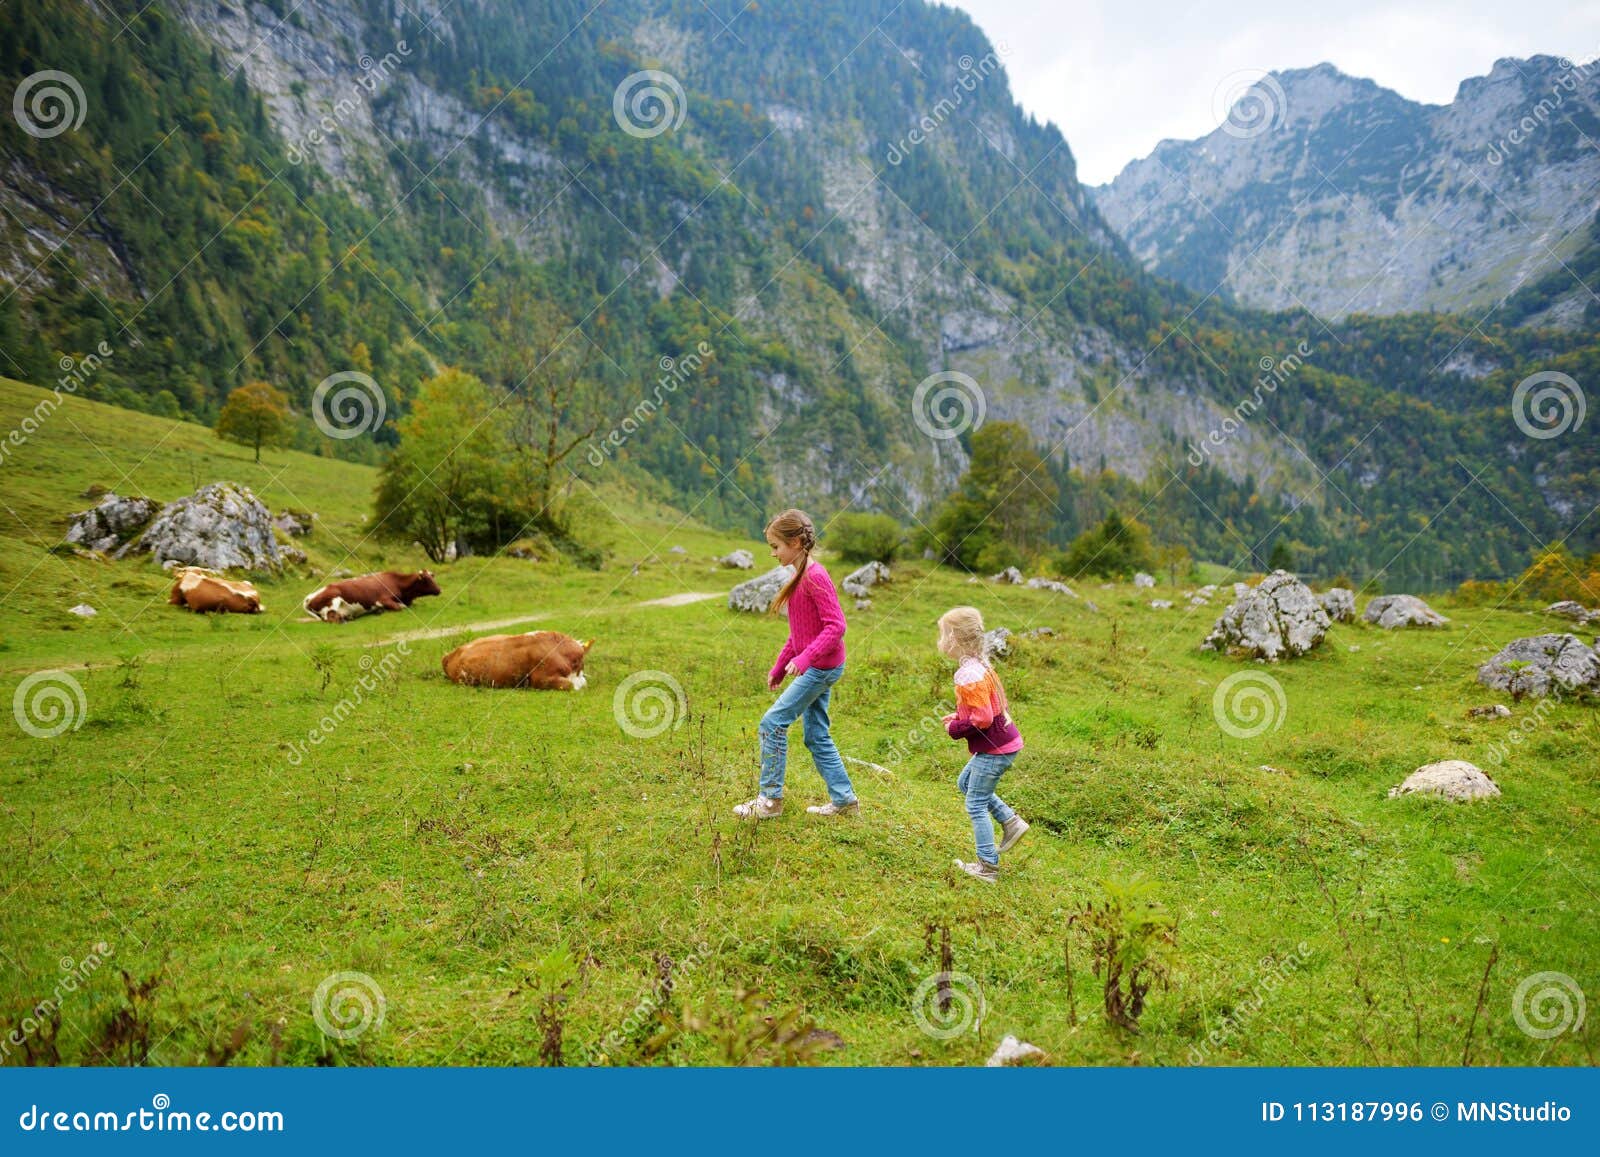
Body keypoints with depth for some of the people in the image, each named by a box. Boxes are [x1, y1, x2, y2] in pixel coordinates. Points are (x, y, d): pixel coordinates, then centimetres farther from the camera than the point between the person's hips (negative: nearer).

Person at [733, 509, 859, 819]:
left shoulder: (815, 576, -18)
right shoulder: (799, 576, 12)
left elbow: (836, 626, -23)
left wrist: (804, 658, -30)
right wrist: (779, 667, 20)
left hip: (822, 667, -10)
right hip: (815, 667, 10)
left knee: (773, 722, -6)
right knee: (816, 735, 13)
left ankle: (771, 799, 3)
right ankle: (844, 800, 21)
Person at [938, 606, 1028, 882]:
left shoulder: (968, 676, -24)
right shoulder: (980, 666, 6)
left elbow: (982, 719, -27)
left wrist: (955, 729, -13)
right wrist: (958, 716, 8)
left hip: (994, 749, -10)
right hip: (1002, 742, 10)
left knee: (976, 804, 1)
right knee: (965, 782, 25)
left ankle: (987, 867, 9)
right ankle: (1011, 822, 24)